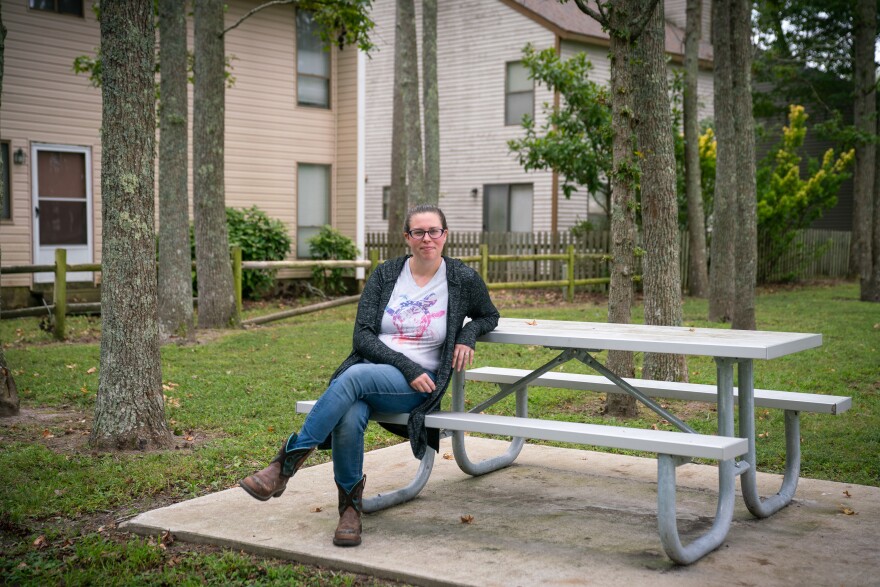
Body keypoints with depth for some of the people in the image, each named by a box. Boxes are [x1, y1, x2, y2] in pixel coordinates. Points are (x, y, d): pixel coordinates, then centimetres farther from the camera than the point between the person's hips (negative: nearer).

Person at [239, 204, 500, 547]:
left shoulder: (463, 279, 5)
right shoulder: (386, 274, 7)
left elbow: (489, 316, 24)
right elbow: (362, 337, 1)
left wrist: (467, 335, 1)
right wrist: (406, 366, -13)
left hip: (419, 386, -2)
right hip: (370, 368, 2)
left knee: (355, 376, -35)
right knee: (348, 420, -34)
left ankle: (287, 463, -31)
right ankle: (350, 507, -14)